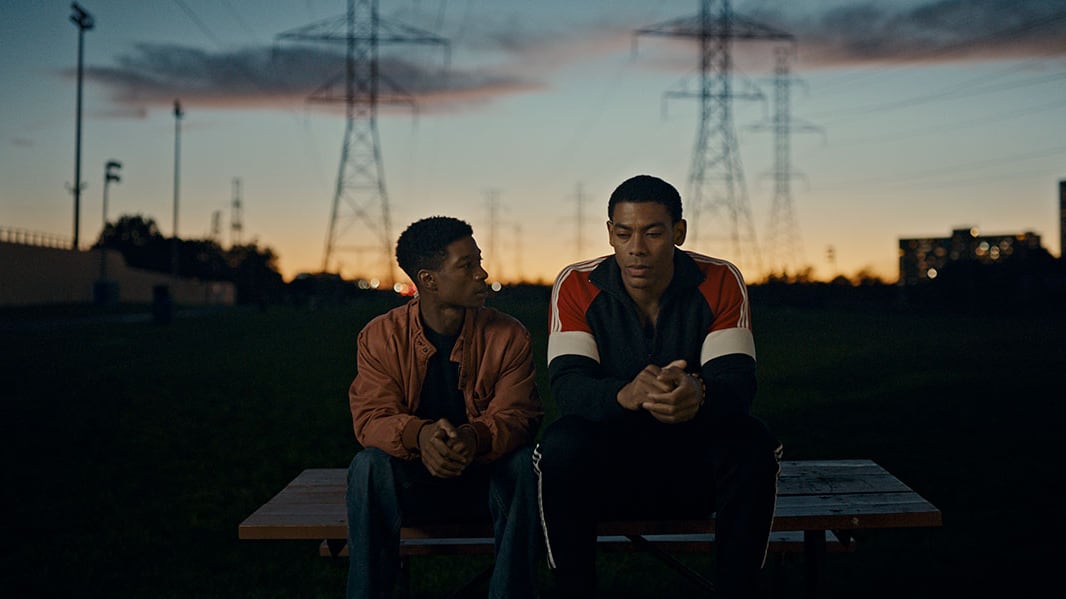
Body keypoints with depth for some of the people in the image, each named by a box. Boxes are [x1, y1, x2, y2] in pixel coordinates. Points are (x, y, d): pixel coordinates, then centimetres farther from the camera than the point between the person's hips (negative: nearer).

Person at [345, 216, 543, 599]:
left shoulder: (509, 336, -5)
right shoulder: (380, 337, -5)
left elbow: (517, 414, -12)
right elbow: (371, 418, -12)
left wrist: (474, 437, -37)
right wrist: (420, 435, -36)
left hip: (486, 480, 1)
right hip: (413, 483, 0)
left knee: (526, 462, -30)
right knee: (368, 465, -30)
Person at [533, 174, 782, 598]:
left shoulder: (720, 282, -7)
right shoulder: (577, 286, -8)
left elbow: (738, 382, -16)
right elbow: (567, 385, -19)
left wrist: (697, 395, -42)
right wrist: (626, 394, -43)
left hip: (695, 462, 1)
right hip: (608, 462, 0)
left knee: (752, 444, -29)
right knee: (560, 445, -31)